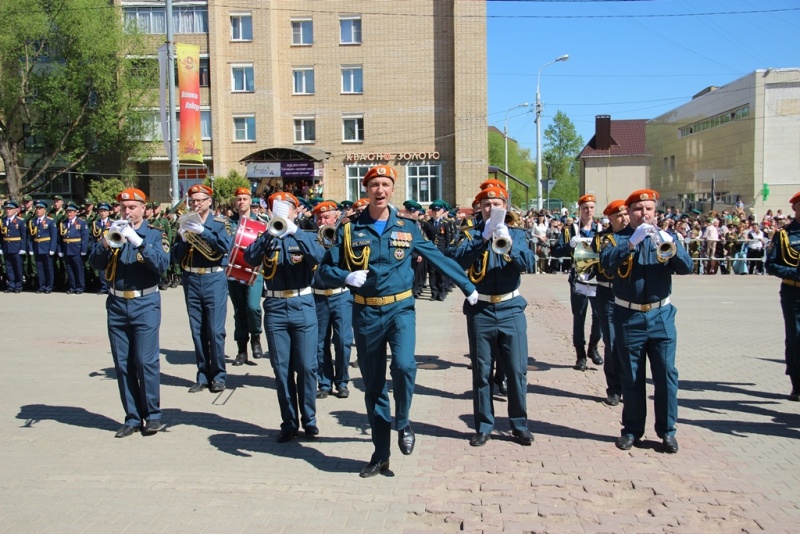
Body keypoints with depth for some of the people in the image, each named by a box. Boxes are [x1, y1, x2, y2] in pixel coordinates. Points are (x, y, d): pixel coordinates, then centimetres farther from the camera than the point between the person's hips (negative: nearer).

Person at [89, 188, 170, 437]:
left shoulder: (155, 234, 2)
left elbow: (162, 264, -14)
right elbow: (95, 263, -1)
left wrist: (138, 242, -24)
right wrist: (105, 244, -20)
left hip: (145, 305, -3)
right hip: (117, 305, 4)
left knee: (146, 361, -5)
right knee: (122, 363, 6)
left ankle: (153, 415, 7)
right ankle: (132, 417, 15)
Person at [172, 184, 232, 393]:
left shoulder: (220, 223, 2)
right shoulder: (186, 224, 10)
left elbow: (225, 246, -16)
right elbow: (176, 257, 5)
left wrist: (202, 231, -24)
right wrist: (184, 238, -13)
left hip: (214, 280, -3)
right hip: (191, 281, 4)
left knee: (215, 330, -3)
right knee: (197, 331, 7)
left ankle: (218, 376, 8)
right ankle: (203, 376, 16)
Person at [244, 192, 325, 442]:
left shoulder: (306, 237, 5)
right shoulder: (266, 238, 8)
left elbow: (319, 257, -17)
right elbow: (249, 258, -12)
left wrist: (294, 231, -24)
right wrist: (270, 233, -23)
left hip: (303, 306, -1)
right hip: (275, 308, 1)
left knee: (306, 367, 2)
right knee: (281, 369, 6)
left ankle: (309, 420, 17)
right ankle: (289, 422, 17)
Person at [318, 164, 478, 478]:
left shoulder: (407, 228, 3)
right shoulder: (349, 230, 1)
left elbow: (439, 259, 10)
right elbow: (325, 270, 1)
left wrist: (468, 287, 13)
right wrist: (347, 276, -20)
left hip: (400, 308, -1)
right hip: (365, 314, 1)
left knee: (403, 365, -25)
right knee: (373, 385, 7)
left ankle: (403, 422, 5)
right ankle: (380, 454, 21)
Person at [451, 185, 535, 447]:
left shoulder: (516, 233, 6)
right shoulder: (472, 234, 3)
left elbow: (528, 263, -11)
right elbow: (458, 261, -15)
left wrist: (508, 241, -26)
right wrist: (483, 237, -24)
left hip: (511, 309, 1)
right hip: (480, 310, -1)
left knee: (517, 370, 4)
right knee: (481, 372, 6)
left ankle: (519, 425, 18)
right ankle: (483, 427, 18)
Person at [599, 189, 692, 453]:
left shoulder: (665, 237, 8)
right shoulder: (619, 238, 3)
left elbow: (685, 266, -7)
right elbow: (606, 262, -17)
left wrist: (671, 244, -25)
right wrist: (633, 241, -29)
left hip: (661, 315, 1)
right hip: (628, 317, -1)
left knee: (666, 374, 0)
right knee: (632, 377, 7)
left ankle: (667, 430, 12)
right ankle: (632, 429, 19)